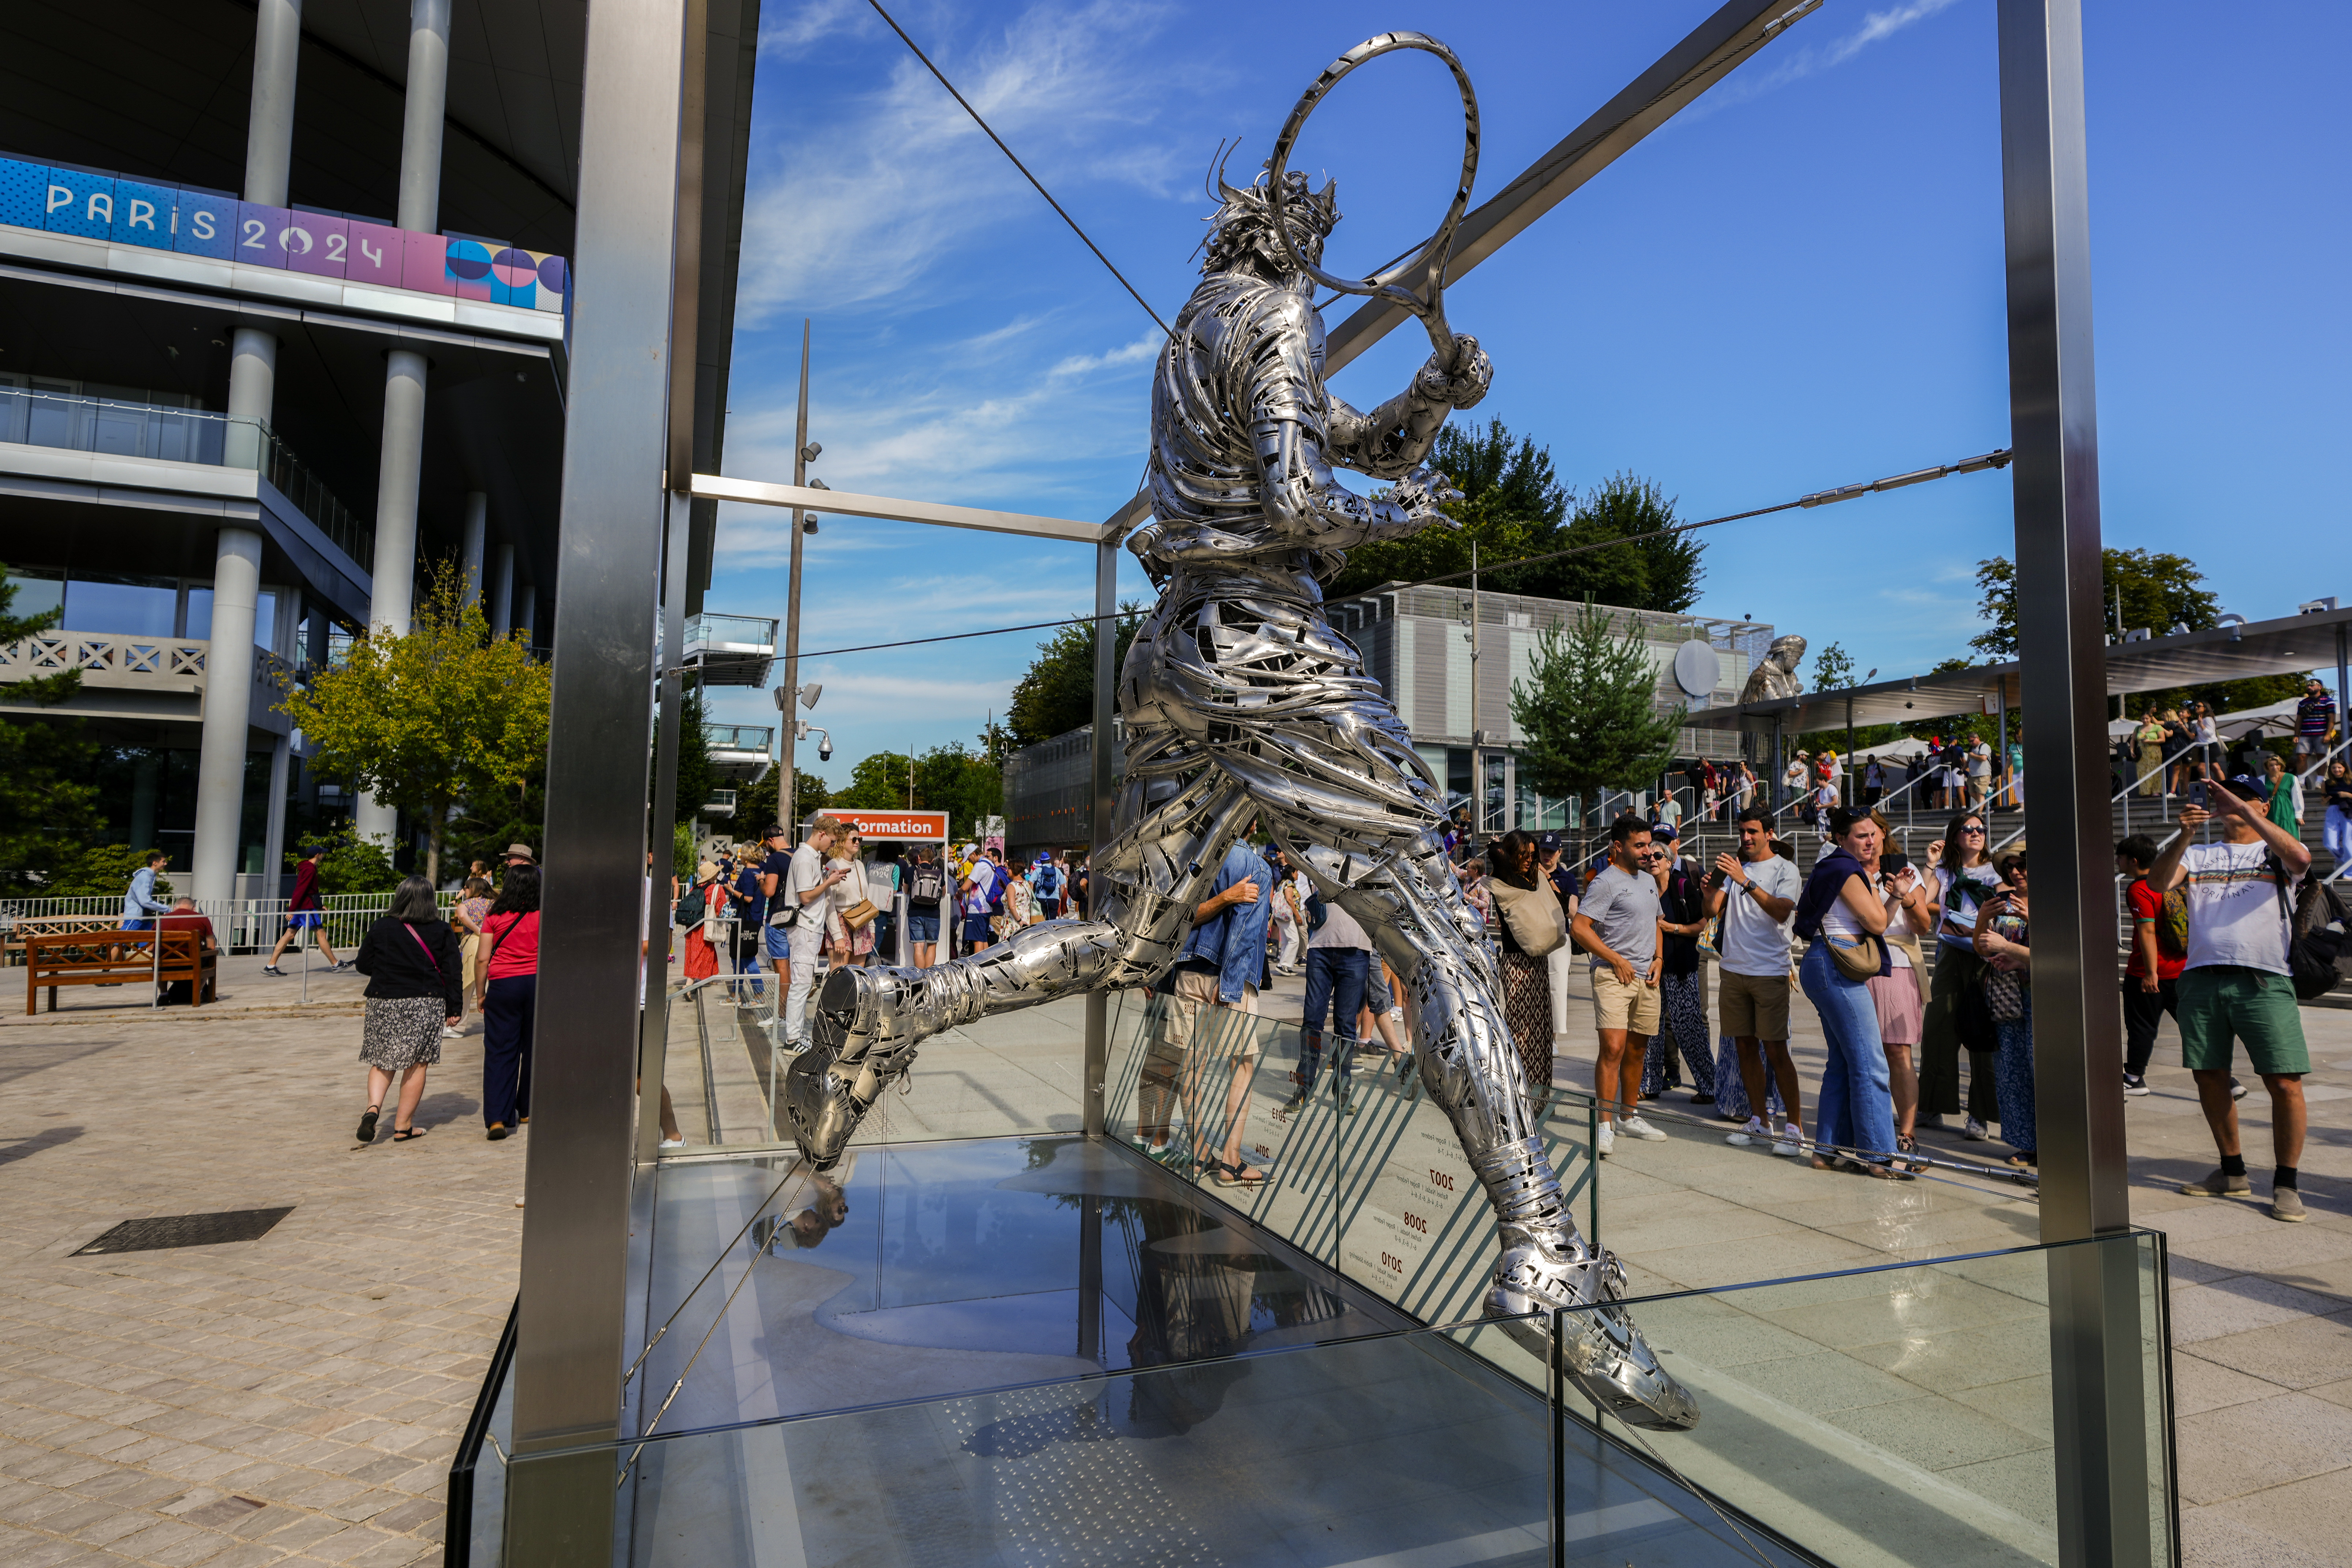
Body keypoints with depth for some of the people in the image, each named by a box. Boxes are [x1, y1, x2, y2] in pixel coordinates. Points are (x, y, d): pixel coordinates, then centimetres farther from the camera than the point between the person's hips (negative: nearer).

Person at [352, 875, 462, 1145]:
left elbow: (364, 965, 5)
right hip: (426, 1005, -1)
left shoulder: (381, 928, -1)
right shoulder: (442, 931, -3)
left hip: (384, 1002, 1)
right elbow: (453, 971, -3)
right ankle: (403, 1126, 10)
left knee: (382, 1062, 15)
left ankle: (373, 1107, -8)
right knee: (417, 1065, 6)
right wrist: (454, 1009, 3)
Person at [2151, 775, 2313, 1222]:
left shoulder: (2275, 852, 9)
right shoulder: (2199, 854, 17)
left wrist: (2246, 813, -18)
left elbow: (2300, 858, -16)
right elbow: (2158, 883, -1)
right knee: (2210, 1078, 9)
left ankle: (2286, 1184, 6)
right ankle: (2233, 1173, 23)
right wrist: (2184, 835, -14)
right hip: (2202, 979, 3)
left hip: (2264, 981, -3)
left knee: (2286, 1083, -7)